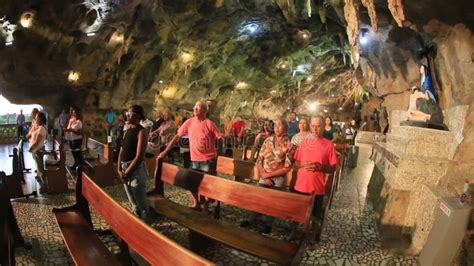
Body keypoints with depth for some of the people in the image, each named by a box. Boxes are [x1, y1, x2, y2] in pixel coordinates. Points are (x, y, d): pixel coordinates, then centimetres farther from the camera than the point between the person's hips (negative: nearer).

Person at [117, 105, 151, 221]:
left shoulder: (142, 132, -12)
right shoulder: (128, 130, 11)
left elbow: (139, 157, -18)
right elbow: (122, 151, 10)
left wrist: (127, 172, -12)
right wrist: (119, 169, -1)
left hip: (136, 170, -7)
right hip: (125, 169, 8)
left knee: (141, 203, 3)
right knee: (133, 203, 19)